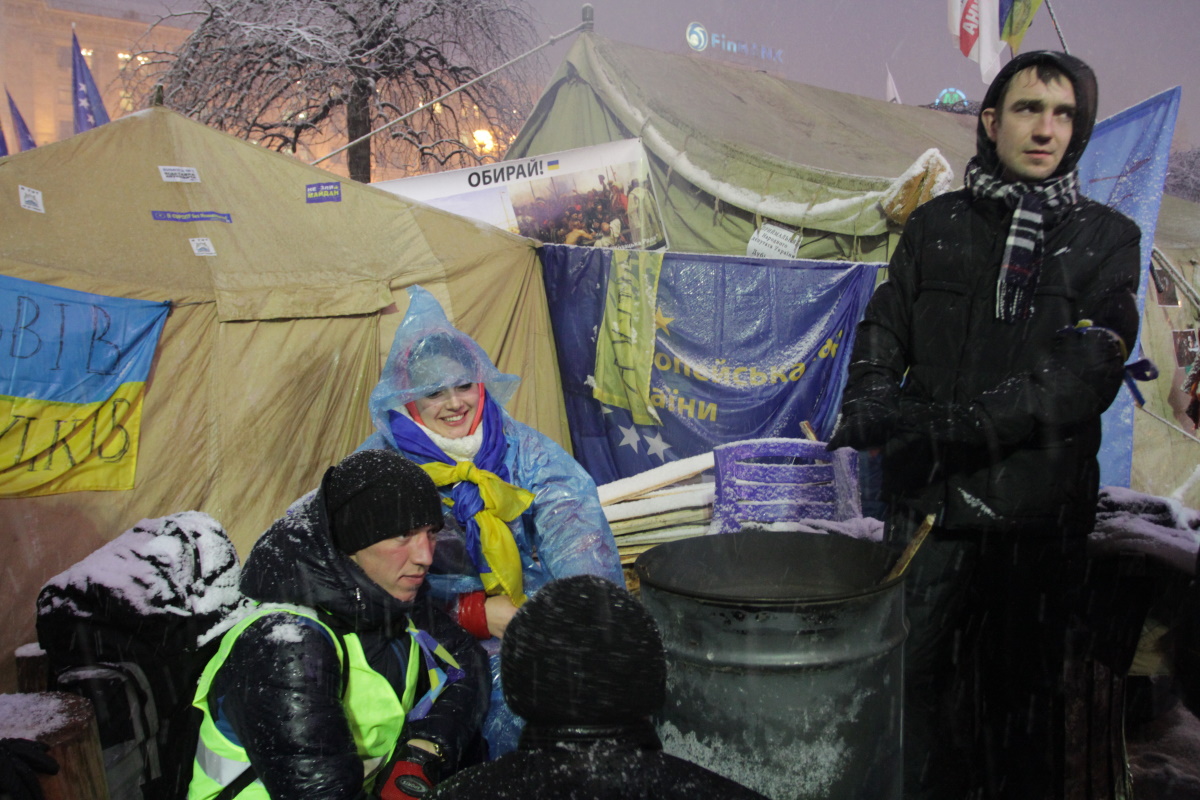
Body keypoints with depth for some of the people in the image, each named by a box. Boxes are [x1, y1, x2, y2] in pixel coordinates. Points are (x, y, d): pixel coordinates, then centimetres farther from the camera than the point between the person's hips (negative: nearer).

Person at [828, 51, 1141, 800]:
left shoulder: (1106, 238, 5)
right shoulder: (936, 225, 11)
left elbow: (1086, 374, -8)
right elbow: (884, 332, 10)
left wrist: (946, 420, -20)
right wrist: (870, 402, -13)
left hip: (1039, 515, -1)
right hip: (931, 505, 1)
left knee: (1028, 695, 7)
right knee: (926, 683, 5)